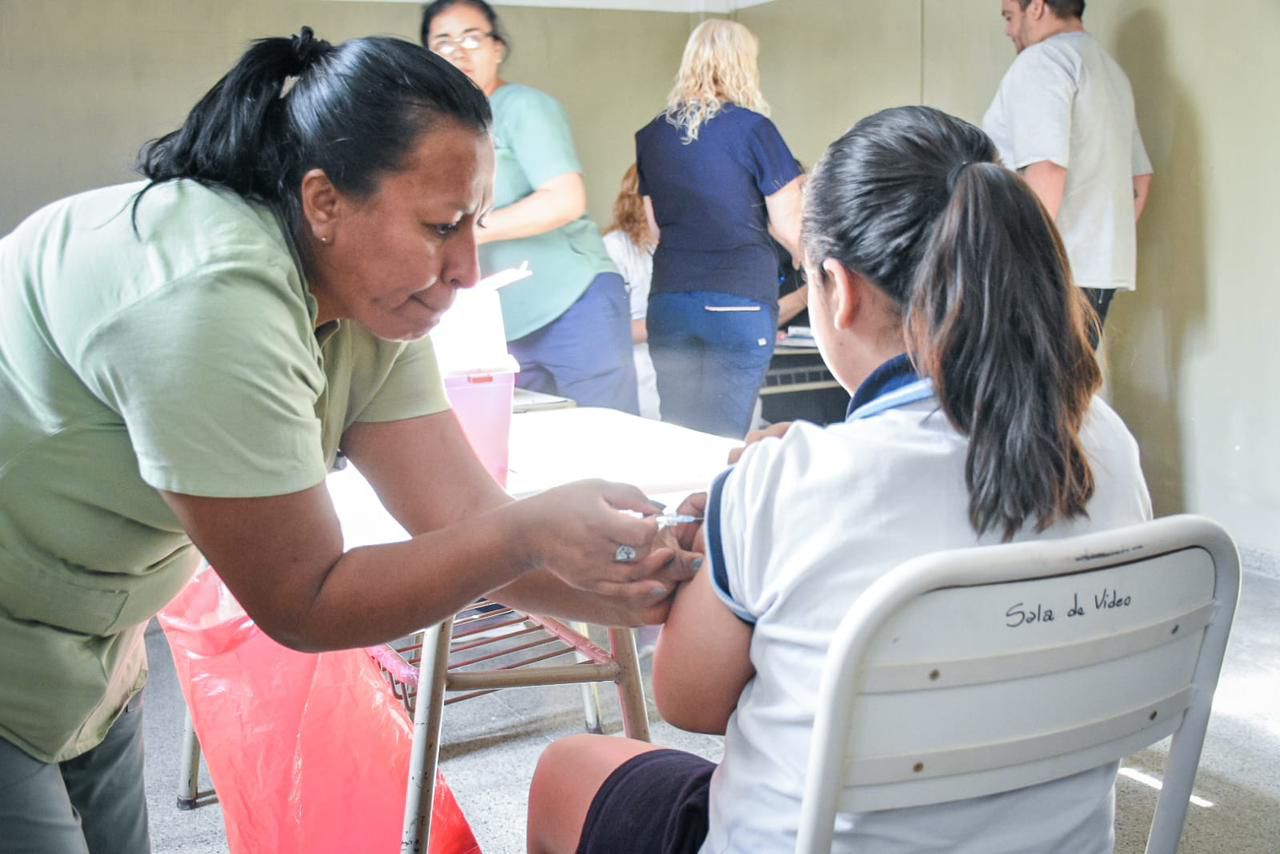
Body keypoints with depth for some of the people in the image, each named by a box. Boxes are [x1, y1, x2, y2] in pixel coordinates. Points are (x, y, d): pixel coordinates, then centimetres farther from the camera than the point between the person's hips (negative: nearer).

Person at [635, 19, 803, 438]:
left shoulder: (651, 136, 8)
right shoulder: (752, 129, -6)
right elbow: (787, 226, -2)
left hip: (668, 300, 4)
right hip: (739, 301, -4)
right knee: (722, 439, 1)